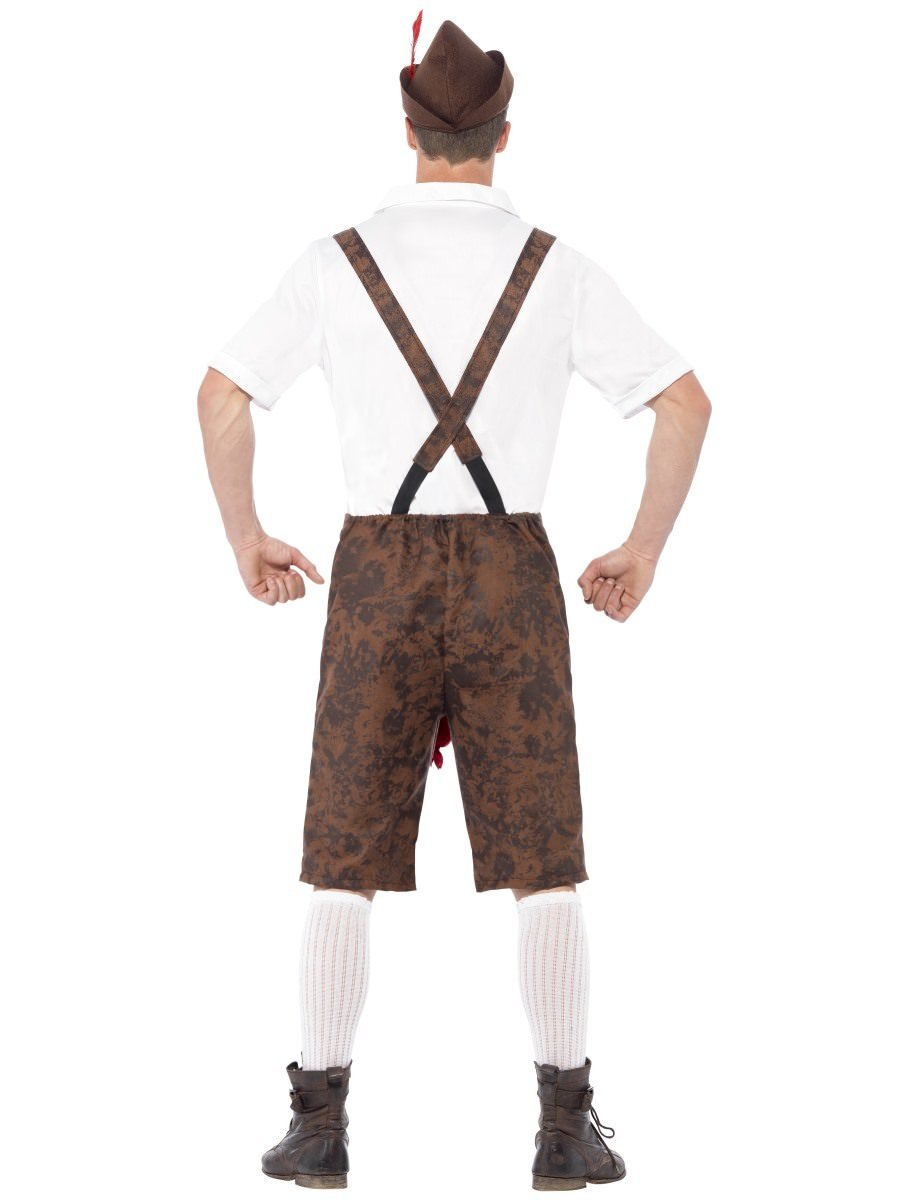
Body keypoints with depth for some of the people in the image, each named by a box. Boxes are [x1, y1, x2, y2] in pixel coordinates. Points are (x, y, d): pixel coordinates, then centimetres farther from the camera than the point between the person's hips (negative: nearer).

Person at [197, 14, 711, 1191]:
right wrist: (644, 551, 9)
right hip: (510, 581, 0)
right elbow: (686, 404, -4)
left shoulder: (338, 259, 0)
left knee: (346, 865, 7)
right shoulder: (558, 266, 0)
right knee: (544, 867, 5)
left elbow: (221, 398, -2)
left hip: (379, 582, 1)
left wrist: (246, 540, 13)